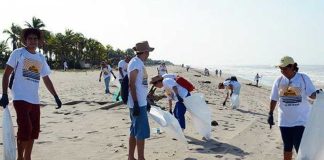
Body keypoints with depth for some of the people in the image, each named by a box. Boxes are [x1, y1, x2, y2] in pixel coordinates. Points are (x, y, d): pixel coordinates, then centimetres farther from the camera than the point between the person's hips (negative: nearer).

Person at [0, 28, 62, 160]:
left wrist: (55, 96, 15)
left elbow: (46, 79, 20)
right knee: (25, 129, -13)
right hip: (20, 98, -6)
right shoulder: (18, 53, -1)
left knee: (34, 130, 9)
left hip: (34, 100, 6)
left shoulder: (41, 58, 14)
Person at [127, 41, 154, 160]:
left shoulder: (140, 63, 16)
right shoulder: (135, 63, -13)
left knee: (135, 131, 14)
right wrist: (136, 104, -21)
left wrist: (146, 101, 22)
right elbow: (132, 84, -18)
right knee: (142, 132, -5)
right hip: (138, 104, -10)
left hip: (141, 102, 10)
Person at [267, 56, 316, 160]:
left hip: (300, 120, -3)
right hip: (284, 120, 3)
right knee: (287, 147, 14)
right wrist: (270, 114, 4)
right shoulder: (279, 81, -1)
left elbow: (312, 95, -8)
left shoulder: (304, 78, -8)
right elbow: (274, 99, 6)